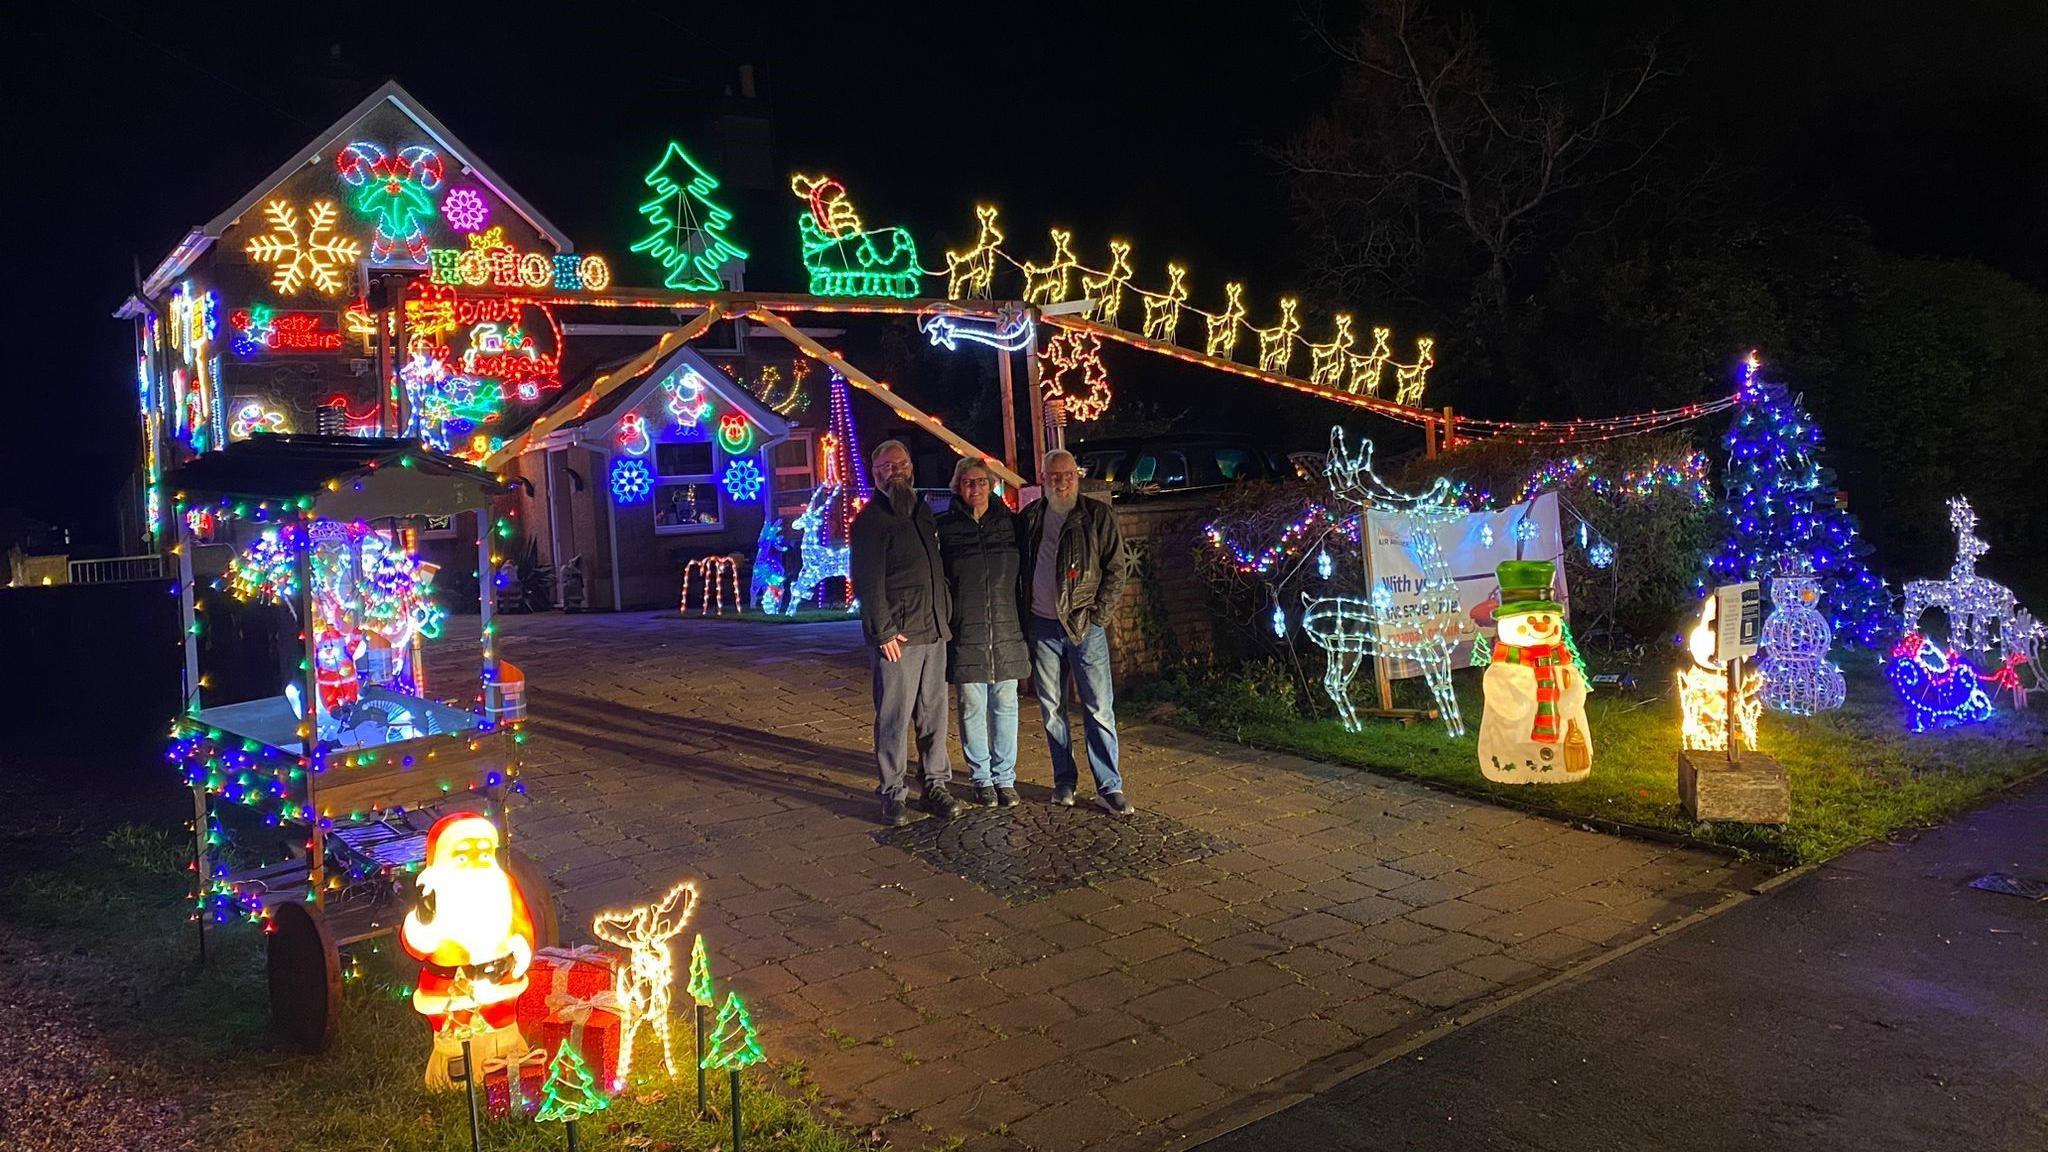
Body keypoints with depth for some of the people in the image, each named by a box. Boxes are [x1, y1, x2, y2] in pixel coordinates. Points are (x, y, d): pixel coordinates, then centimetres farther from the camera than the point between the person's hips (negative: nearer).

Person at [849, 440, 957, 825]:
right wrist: (883, 632, -16)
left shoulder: (922, 511, 16)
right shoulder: (871, 520, -7)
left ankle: (936, 785, 21)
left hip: (933, 632, 7)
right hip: (897, 636, -7)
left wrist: (945, 617, 15)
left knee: (934, 713, 11)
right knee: (894, 716, -1)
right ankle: (892, 794, 8)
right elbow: (868, 581, -12)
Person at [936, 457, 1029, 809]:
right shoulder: (946, 527, -1)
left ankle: (1004, 778, 17)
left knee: (1005, 706, 7)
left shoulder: (1010, 523, 6)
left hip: (1006, 631, 2)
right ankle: (982, 778, 16)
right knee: (972, 707, 4)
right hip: (966, 634, -2)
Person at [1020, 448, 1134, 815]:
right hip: (1042, 627, 3)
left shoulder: (1098, 516, -1)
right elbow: (1020, 568, 15)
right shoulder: (1030, 517, 7)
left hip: (1085, 626, -3)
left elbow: (1117, 568, -2)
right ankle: (1064, 782, 20)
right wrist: (1024, 619, 7)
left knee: (1099, 709, -3)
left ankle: (1109, 787, 3)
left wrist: (1097, 614, -8)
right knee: (1052, 709, 9)